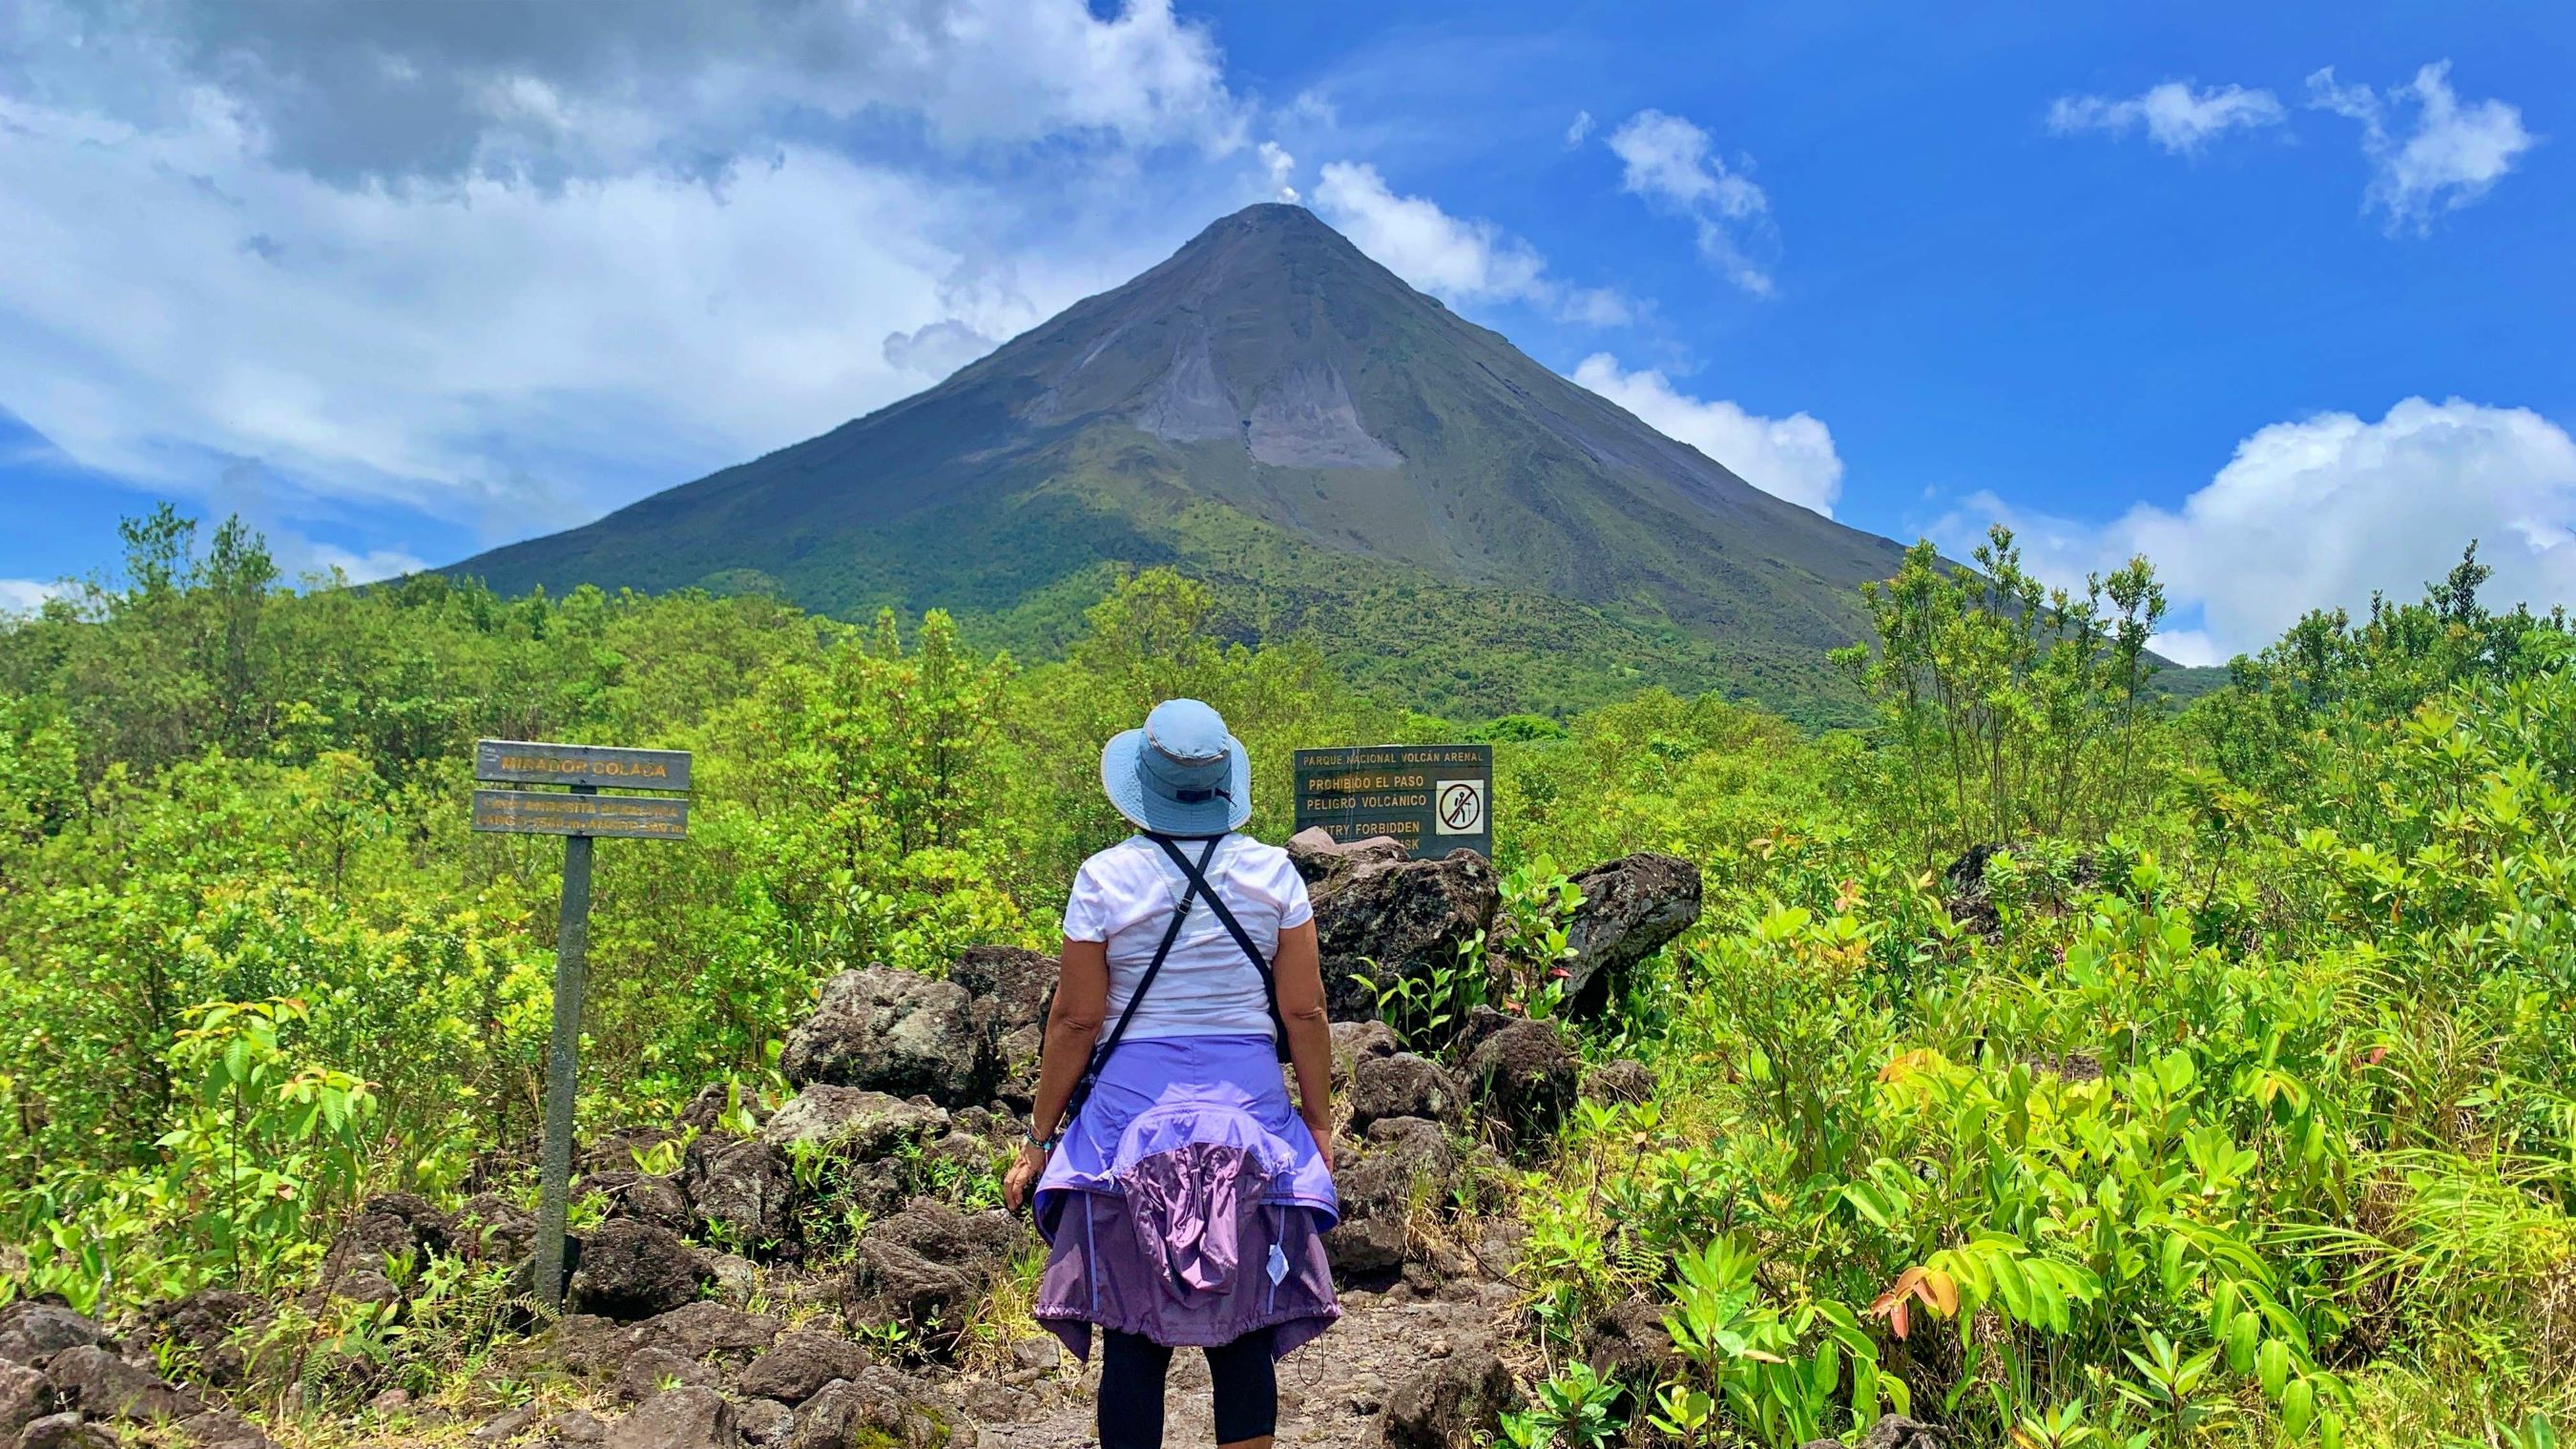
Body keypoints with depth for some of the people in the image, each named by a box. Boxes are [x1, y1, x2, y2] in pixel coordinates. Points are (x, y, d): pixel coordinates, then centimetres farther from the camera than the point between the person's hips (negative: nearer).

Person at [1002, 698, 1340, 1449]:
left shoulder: (1105, 878, -5)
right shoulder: (1272, 872, -1)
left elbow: (1075, 1020, -4)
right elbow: (1304, 1012, 0)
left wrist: (1039, 1140, 5)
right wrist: (1318, 1122, 12)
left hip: (1132, 1105, -1)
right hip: (1248, 1107, 1)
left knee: (1132, 1338, 7)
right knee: (1246, 1336, 10)